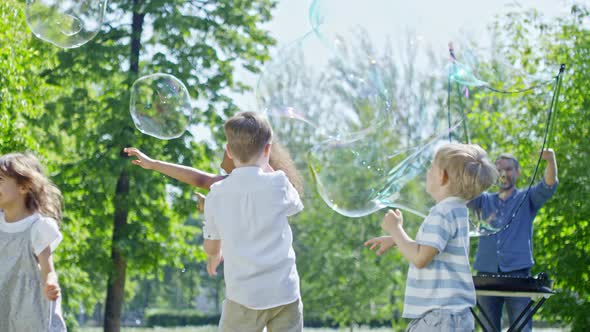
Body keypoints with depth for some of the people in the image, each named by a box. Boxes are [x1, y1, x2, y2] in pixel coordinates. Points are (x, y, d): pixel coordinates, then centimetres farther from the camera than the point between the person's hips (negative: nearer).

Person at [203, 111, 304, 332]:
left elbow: (211, 246, 10)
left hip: (243, 295, 1)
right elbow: (295, 206, 17)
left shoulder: (217, 194, -2)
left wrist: (215, 257, 35)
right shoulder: (277, 184, -7)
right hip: (284, 292, -1)